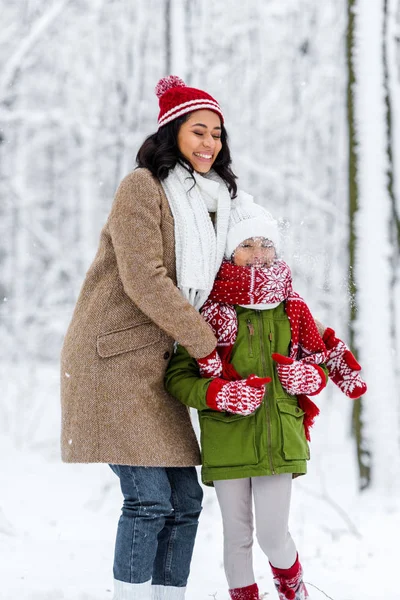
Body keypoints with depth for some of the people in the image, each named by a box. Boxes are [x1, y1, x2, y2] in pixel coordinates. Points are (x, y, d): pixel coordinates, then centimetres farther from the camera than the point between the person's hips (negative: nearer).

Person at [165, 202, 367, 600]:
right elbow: (177, 377, -4)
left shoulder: (292, 311, 6)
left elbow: (322, 362, 17)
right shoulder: (209, 313, -3)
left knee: (273, 536, -1)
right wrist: (221, 394, -19)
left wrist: (309, 377, -6)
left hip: (279, 439, 1)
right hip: (226, 443, -1)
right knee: (238, 537, 7)